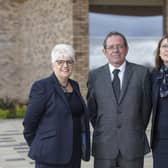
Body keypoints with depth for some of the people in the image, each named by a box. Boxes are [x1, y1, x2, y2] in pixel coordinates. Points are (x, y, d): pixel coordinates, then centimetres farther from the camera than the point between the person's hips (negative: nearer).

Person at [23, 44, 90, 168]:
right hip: (50, 154, -6)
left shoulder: (74, 86, 11)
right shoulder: (42, 87, -10)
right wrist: (37, 147, 2)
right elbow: (29, 121, -8)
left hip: (73, 153, 7)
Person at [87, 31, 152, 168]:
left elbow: (146, 106, 7)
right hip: (104, 146, 1)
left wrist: (137, 132, 11)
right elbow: (92, 110, 11)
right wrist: (103, 131, 11)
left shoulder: (142, 73, 0)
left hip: (133, 146, -1)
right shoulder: (94, 76, 3)